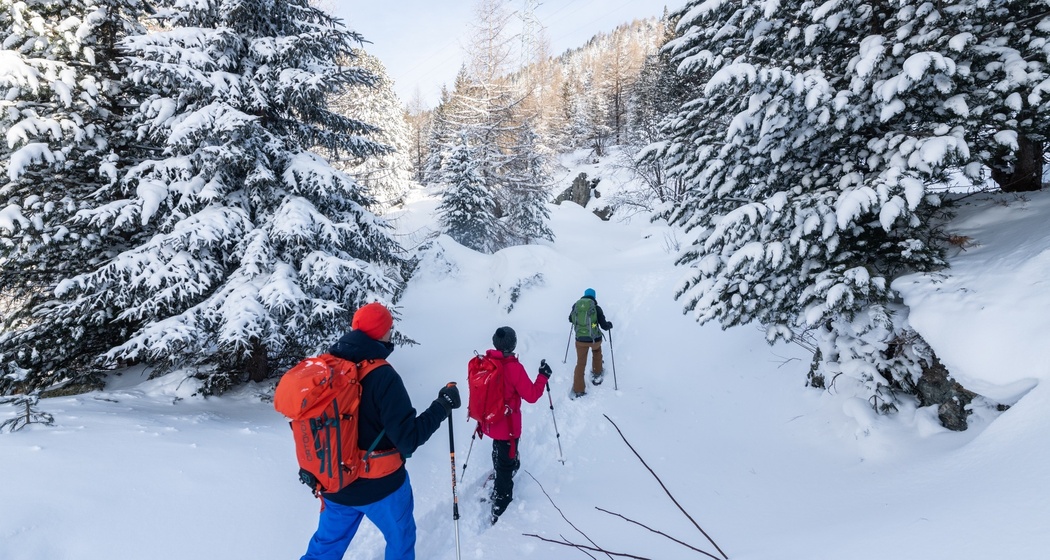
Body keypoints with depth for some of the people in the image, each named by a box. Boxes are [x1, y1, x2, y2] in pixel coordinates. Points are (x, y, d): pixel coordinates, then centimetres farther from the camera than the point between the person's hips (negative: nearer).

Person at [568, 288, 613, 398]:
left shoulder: (576, 305, 0)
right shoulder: (596, 308, -9)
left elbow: (570, 319, 18)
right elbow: (604, 326, -9)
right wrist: (609, 324, 14)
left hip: (580, 340, 1)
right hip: (595, 339, -1)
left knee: (580, 363, 11)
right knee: (597, 350, 33)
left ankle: (578, 390, 8)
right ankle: (597, 374, 43)